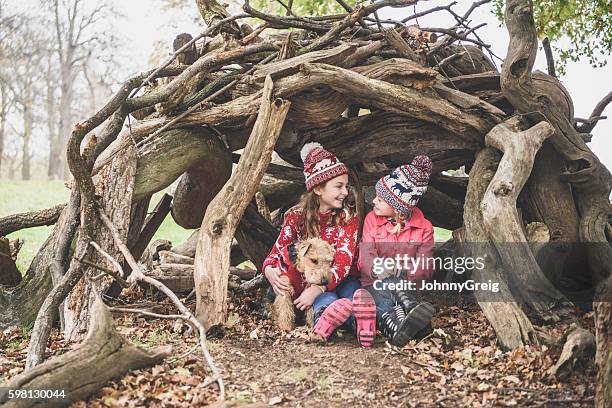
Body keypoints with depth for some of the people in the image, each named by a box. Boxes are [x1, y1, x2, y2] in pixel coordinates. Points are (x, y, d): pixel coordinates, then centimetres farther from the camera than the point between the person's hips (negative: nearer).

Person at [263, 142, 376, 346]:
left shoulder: (349, 218, -4)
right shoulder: (297, 217, -1)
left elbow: (343, 262, -15)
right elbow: (277, 252, 2)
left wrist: (318, 288, -30)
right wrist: (269, 271, -23)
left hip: (340, 279, 0)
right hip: (307, 280, 0)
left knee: (353, 292, -37)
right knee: (328, 301, -37)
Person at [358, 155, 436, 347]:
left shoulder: (424, 228, 1)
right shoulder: (372, 219, 6)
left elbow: (424, 267, -8)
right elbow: (366, 255, -7)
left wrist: (400, 270, -28)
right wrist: (377, 268, -32)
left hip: (406, 286, 0)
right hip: (375, 284, 1)